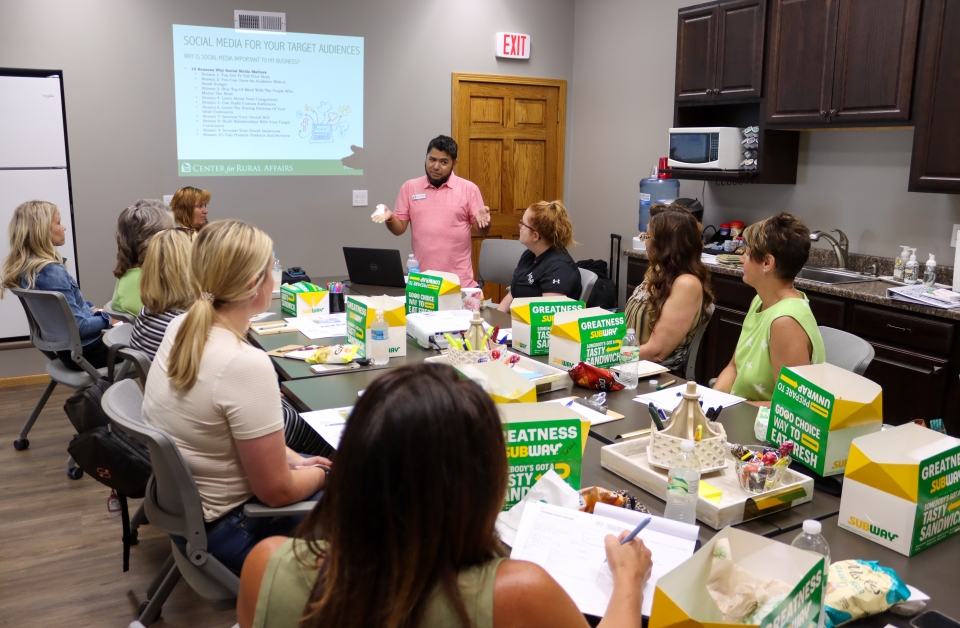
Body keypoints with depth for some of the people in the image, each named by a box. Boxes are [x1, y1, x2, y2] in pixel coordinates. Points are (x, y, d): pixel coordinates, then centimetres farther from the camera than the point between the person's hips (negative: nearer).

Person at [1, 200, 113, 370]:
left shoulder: (24, 266, 2)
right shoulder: (51, 271, -26)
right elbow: (78, 326, -27)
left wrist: (91, 309, 5)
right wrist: (107, 319, -11)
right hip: (82, 350, -9)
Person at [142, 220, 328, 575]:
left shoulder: (180, 328, -6)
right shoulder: (245, 365, -32)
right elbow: (276, 491, -23)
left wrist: (293, 459, 6)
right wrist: (324, 474, -4)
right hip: (225, 533, -8)